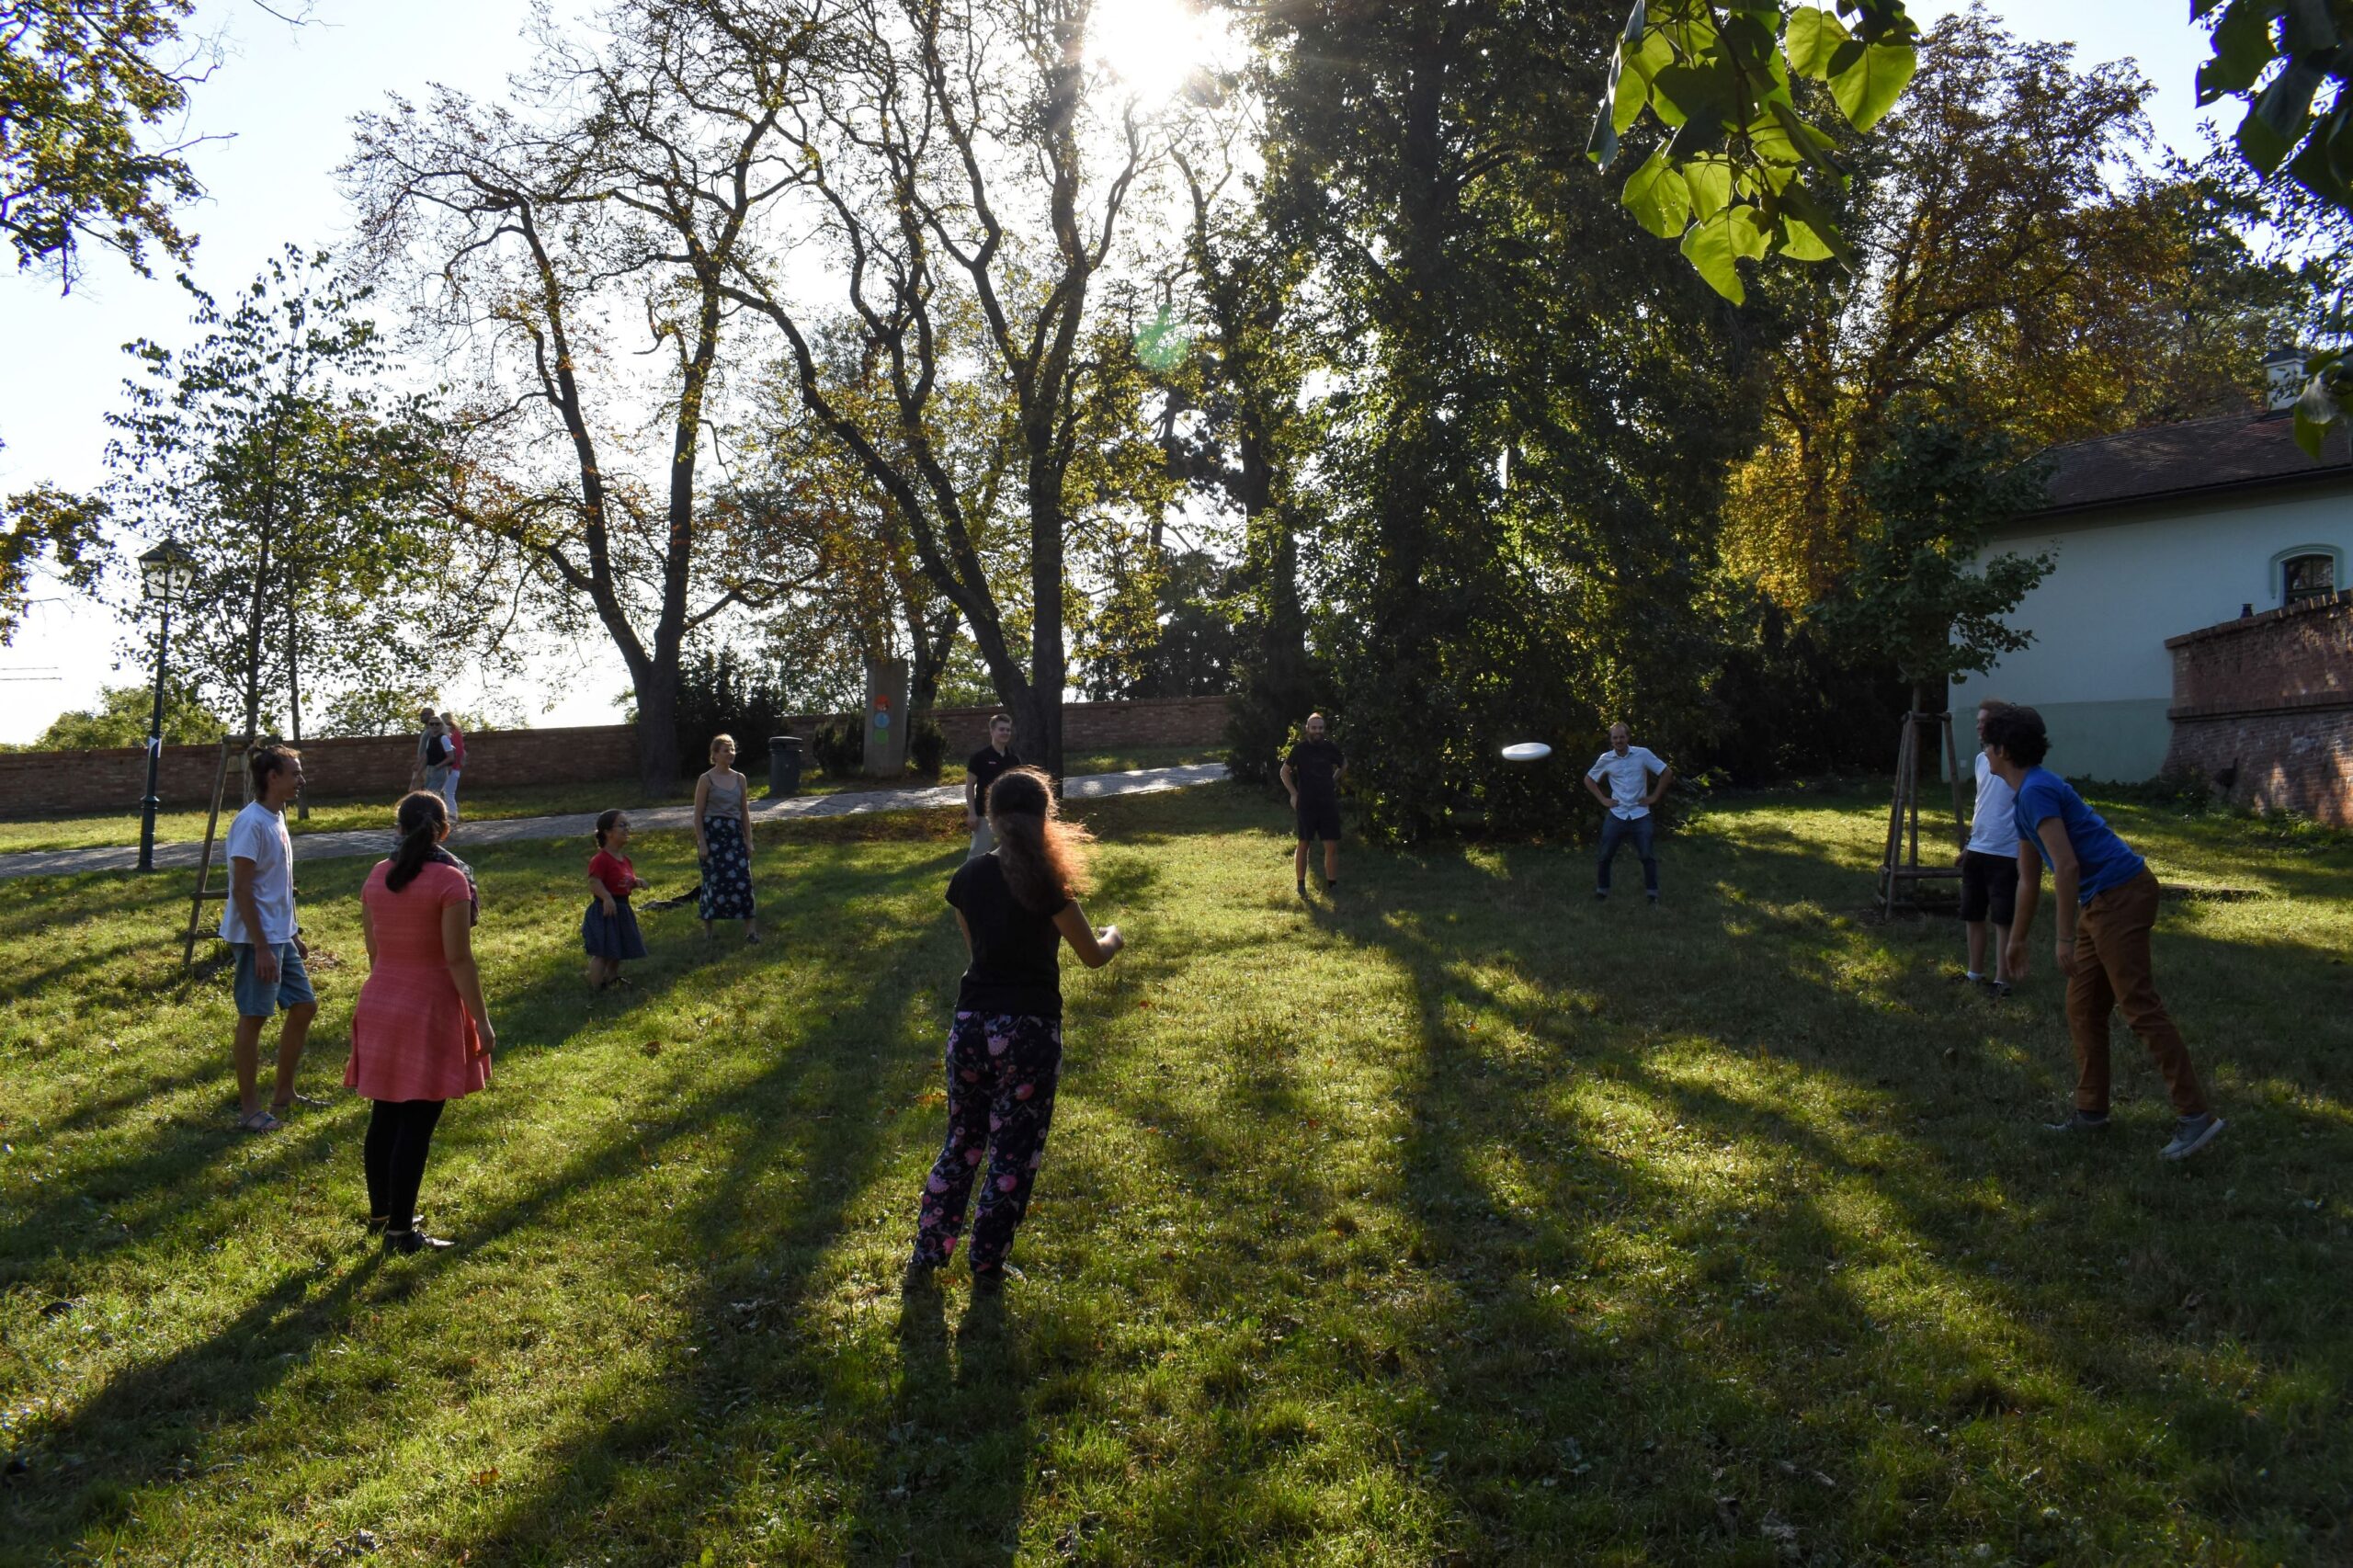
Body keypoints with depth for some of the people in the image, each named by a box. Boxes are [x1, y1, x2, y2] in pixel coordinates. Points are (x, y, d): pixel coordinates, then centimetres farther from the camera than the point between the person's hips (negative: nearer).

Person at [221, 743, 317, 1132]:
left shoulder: (276, 819, 11)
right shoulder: (251, 823, -17)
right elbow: (241, 889, -20)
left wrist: (293, 935, 21)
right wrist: (261, 947, -21)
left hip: (280, 935, 10)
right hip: (256, 938, -10)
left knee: (304, 1005, 14)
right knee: (254, 1017, -1)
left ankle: (284, 1095, 26)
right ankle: (249, 1109, 10)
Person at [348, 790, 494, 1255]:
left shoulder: (378, 876, 4)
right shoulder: (450, 880, -15)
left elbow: (372, 949, 11)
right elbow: (459, 959, -15)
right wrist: (481, 1020, -9)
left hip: (379, 1004, 7)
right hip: (428, 1011, -7)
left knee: (384, 1116, 17)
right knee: (416, 1123, 0)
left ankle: (381, 1213, 31)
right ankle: (400, 1231, 5)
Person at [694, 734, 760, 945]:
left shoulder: (740, 779, 9)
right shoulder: (706, 780, -4)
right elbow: (698, 814, -5)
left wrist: (748, 841, 9)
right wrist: (701, 844, -10)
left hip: (734, 834, 4)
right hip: (712, 834, -4)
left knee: (742, 879, -5)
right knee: (714, 880, -1)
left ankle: (749, 928, -3)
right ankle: (707, 927, 15)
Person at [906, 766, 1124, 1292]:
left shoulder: (969, 877, 2)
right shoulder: (1044, 884, -13)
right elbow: (1093, 955, -3)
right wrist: (1113, 937, 18)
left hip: (970, 1025, 5)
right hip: (1028, 1031, -5)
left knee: (962, 1140, 19)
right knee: (1014, 1152, 9)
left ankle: (925, 1257, 23)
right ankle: (986, 1267, 19)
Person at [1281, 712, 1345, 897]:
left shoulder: (1330, 748, 2)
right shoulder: (1300, 749, -5)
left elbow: (1344, 765, 23)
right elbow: (1285, 771, 7)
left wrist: (1333, 781, 13)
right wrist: (1294, 794, 0)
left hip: (1328, 804, 2)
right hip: (1306, 804, -2)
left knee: (1332, 846, 1)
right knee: (1303, 845, 2)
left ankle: (1332, 884, 11)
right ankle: (1301, 885, 12)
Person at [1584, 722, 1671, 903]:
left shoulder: (1642, 754, -7)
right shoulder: (1605, 759, -1)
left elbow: (1667, 773, -1)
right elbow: (1589, 779, 14)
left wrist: (1654, 796, -3)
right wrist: (1603, 799, 4)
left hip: (1640, 815, -2)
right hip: (1616, 816, 2)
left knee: (1647, 856, -3)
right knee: (1605, 856, 2)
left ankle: (1653, 893, 10)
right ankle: (1601, 891, 17)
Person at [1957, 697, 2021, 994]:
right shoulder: (1982, 759, 11)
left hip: (2005, 854, -8)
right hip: (1977, 851, 8)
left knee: (2002, 919, -1)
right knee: (1972, 915, 14)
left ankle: (2001, 979, 6)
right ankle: (1975, 973, 25)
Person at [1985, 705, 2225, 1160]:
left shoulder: (2037, 791, -15)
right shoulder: (2026, 799, 17)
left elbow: (2067, 866, -23)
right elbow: (2029, 879, 27)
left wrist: (2065, 939, -21)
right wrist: (2017, 940, 34)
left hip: (2120, 896, -10)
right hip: (2102, 901, 10)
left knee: (2140, 1008, -10)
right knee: (2082, 1010, 12)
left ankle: (2195, 1114, -7)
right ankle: (2091, 1111, 17)